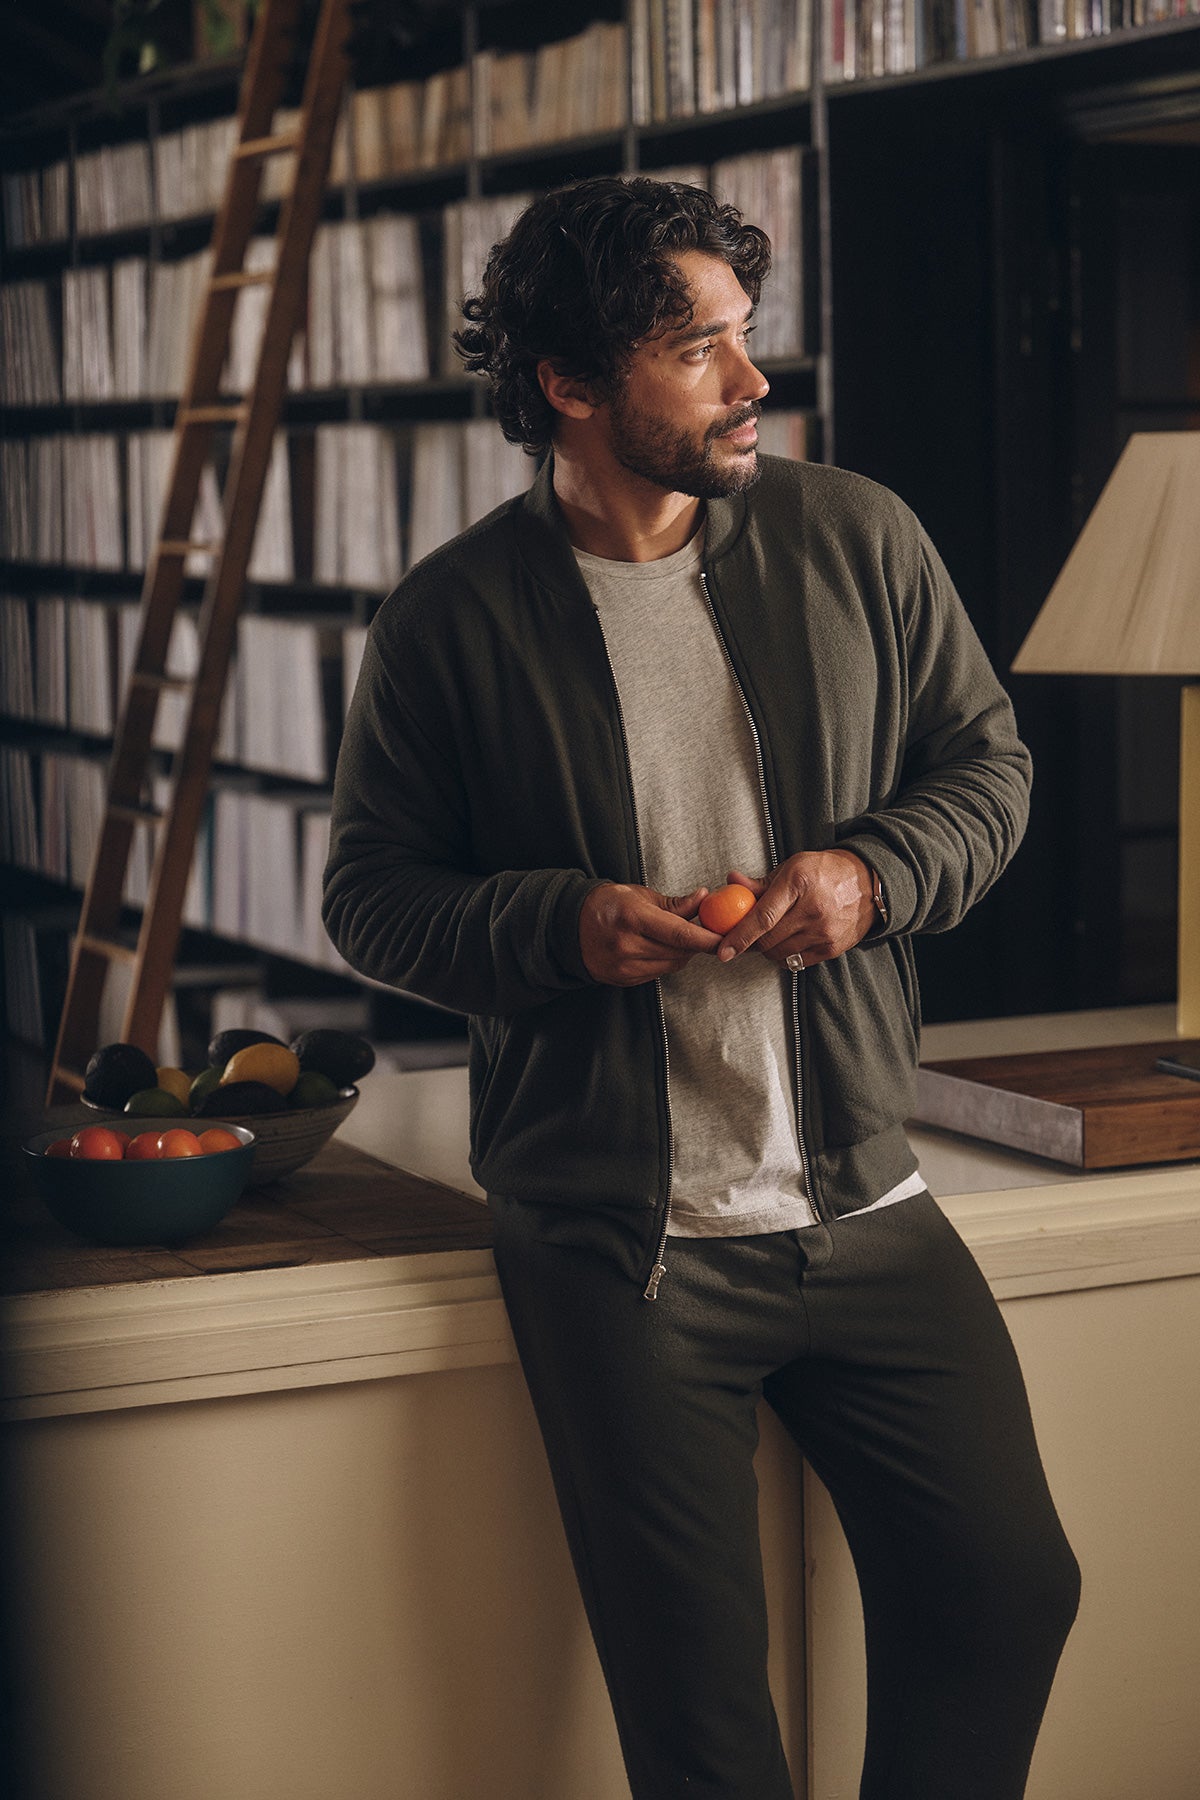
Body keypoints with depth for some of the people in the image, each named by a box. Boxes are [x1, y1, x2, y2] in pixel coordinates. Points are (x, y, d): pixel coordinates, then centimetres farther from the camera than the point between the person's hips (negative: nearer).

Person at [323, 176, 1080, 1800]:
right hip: (618, 1250, -3)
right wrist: (561, 927, -17)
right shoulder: (453, 619, -6)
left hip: (868, 1212, 3)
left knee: (1006, 1589, 9)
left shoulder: (856, 539, 1)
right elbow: (372, 891, 1)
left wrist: (876, 870, -11)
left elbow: (987, 763, 10)